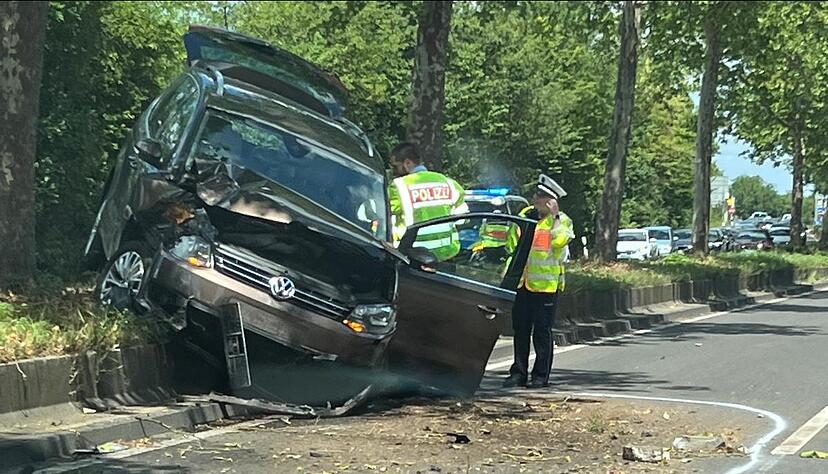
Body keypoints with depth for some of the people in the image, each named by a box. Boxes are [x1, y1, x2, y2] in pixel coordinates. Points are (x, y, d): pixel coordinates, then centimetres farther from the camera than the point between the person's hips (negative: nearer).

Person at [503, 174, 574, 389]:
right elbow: (512, 242, 25)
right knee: (520, 330, 9)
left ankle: (541, 375, 5)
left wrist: (554, 216, -16)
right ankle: (518, 373, 16)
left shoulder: (562, 220, -1)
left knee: (542, 332, -1)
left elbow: (559, 240, -21)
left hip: (546, 284, -5)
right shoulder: (526, 215, 13)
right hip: (523, 282, 5)